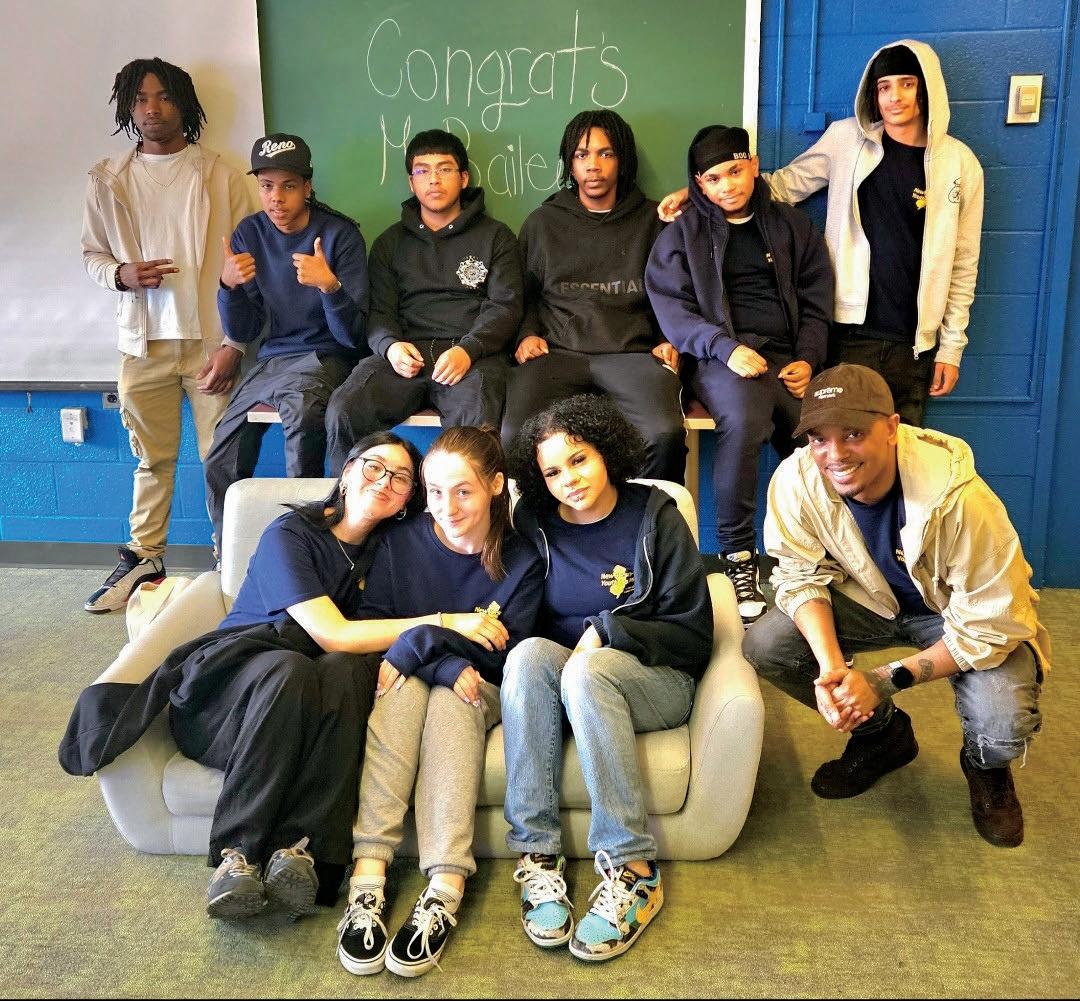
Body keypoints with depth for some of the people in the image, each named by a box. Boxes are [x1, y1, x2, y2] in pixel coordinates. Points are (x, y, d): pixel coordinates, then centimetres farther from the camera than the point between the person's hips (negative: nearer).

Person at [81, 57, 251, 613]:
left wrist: (234, 344, -8)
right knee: (152, 459, 10)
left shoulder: (219, 175, 2)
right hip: (143, 343, 2)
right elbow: (91, 253, 16)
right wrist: (121, 274, -9)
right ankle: (143, 558, 23)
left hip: (211, 339, -2)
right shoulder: (107, 179, 9)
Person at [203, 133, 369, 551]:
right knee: (220, 464, -1)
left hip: (324, 357, -5)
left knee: (304, 410, -38)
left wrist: (329, 285, -32)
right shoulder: (250, 234, 3)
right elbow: (243, 333, 4)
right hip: (272, 359, 5)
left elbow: (352, 336, -14)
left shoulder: (340, 235, -10)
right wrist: (229, 286, -15)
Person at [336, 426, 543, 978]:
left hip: (476, 690, 0)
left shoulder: (521, 562, -4)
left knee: (449, 702, -34)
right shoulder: (400, 543, -1)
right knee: (408, 686, -34)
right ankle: (367, 882, -44)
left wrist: (418, 643, -23)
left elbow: (506, 658, -11)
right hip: (403, 685, 1)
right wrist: (448, 662, -24)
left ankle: (444, 892, -47)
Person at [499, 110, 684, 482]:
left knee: (666, 434, -32)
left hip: (632, 353, 0)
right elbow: (525, 294, 26)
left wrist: (668, 340, 6)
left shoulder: (650, 221, 18)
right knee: (514, 435, -30)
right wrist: (527, 335, 8)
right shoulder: (542, 222, 20)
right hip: (557, 351, 1)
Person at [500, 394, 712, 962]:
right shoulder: (533, 522, 4)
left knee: (586, 672, -35)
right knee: (529, 654, -31)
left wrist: (607, 632, -17)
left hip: (654, 679, -2)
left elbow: (695, 634, -6)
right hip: (561, 679, 3)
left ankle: (633, 871, -33)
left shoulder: (655, 516, -3)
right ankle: (537, 853, -31)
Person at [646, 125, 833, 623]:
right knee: (744, 420, -37)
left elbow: (817, 301, 18)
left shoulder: (793, 226, 21)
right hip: (723, 358, -3)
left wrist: (807, 359, 1)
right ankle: (737, 555, -23)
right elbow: (671, 306, 1)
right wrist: (726, 347, -14)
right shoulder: (682, 232, 13)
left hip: (789, 360, 3)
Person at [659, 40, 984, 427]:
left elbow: (963, 264, 7)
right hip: (849, 332, -1)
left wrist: (951, 346, 6)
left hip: (913, 342, 1)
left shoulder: (960, 163, 4)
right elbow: (785, 184, 11)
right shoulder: (846, 138, 3)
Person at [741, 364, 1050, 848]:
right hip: (871, 599, 4)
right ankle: (883, 733, 10)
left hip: (959, 612, -3)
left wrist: (886, 679, -30)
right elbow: (803, 577, -12)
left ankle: (985, 768, 15)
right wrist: (831, 666, -30)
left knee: (1002, 728, -29)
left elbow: (989, 627, -26)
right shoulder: (795, 480, -26)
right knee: (764, 645, -19)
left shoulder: (959, 499, -35)